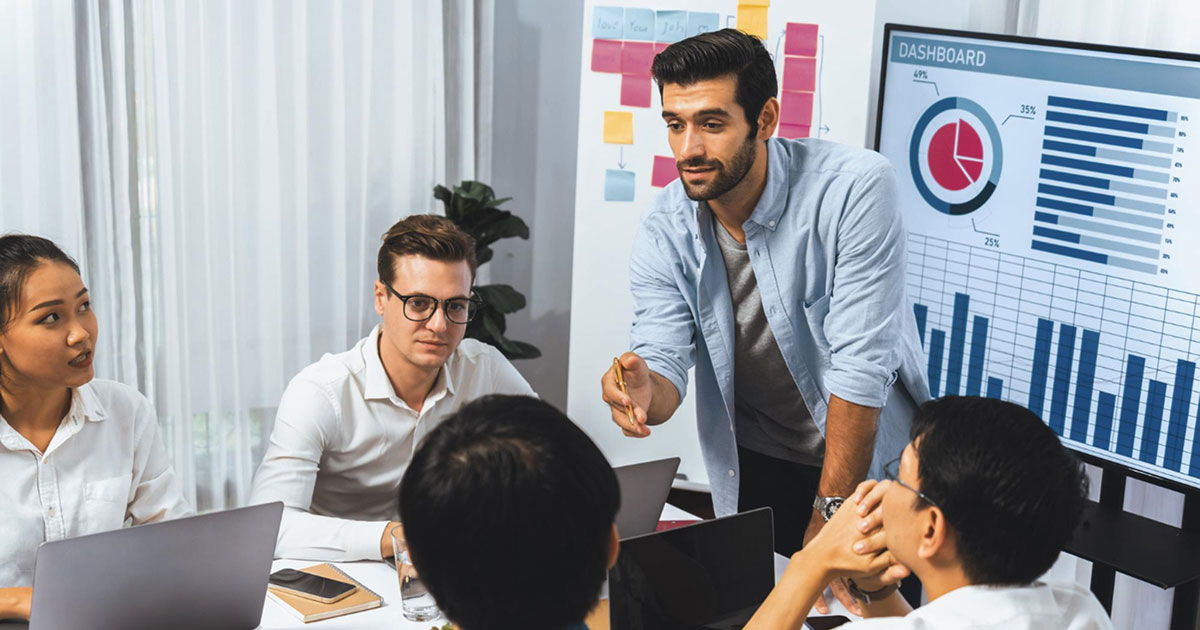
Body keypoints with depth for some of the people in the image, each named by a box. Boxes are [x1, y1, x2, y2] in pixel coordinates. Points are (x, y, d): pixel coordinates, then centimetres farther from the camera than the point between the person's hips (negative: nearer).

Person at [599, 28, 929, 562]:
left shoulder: (856, 188, -25)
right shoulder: (664, 230, -10)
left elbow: (860, 367, -25)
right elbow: (664, 360, -12)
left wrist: (828, 520, -23)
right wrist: (645, 390, -39)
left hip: (876, 458, -3)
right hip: (756, 468, 3)